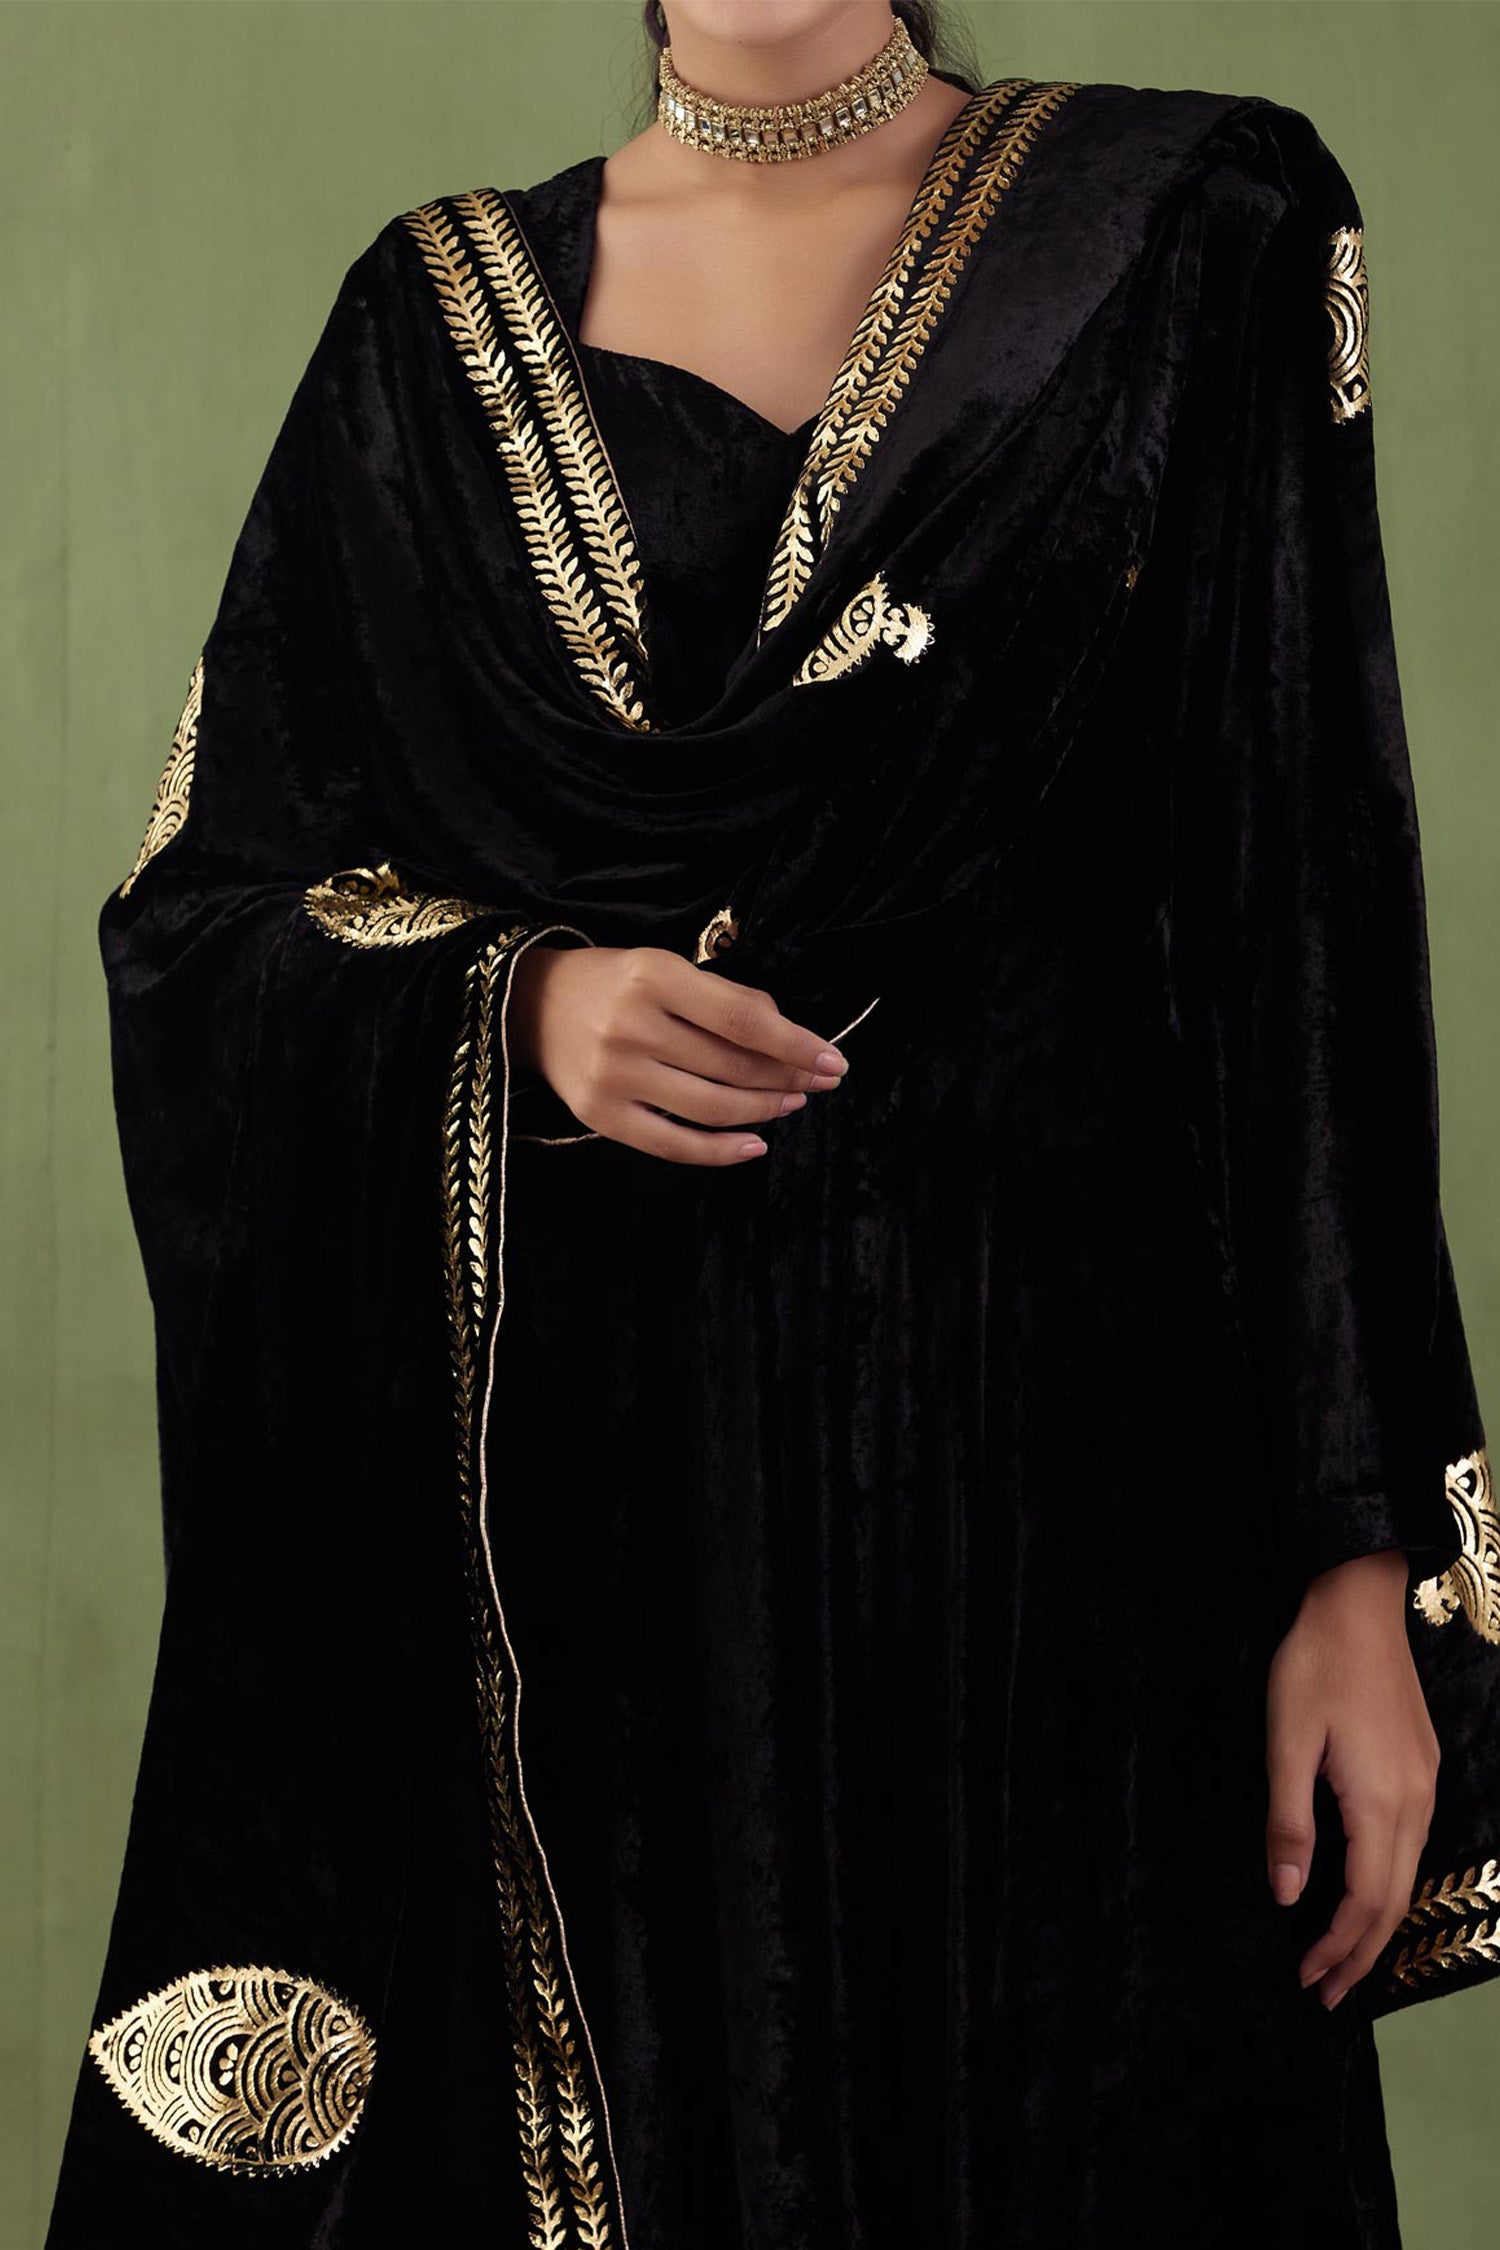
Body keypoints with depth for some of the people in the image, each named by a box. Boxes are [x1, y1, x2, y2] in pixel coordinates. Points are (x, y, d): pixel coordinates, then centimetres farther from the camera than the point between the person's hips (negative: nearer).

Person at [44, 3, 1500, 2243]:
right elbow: (196, 909, 8)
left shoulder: (1187, 235, 1)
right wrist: (518, 1007, -13)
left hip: (1043, 1432, -1)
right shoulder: (442, 311, 9)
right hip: (567, 1460, 2)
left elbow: (1314, 925, -3)